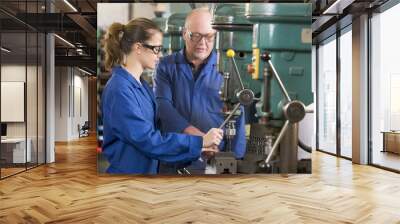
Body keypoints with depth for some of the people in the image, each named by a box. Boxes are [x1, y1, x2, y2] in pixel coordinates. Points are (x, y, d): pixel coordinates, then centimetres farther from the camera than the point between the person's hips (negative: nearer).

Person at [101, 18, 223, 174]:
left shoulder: (141, 84, 6)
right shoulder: (119, 89, -22)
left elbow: (156, 129, 7)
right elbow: (148, 140, -25)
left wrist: (196, 147, -2)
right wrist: (199, 142, -22)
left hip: (146, 168, 8)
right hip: (125, 169, -8)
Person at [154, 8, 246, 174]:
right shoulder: (167, 66, 1)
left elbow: (236, 119, 1)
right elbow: (162, 105, -13)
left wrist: (235, 158, -4)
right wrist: (197, 136, -25)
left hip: (214, 160, 0)